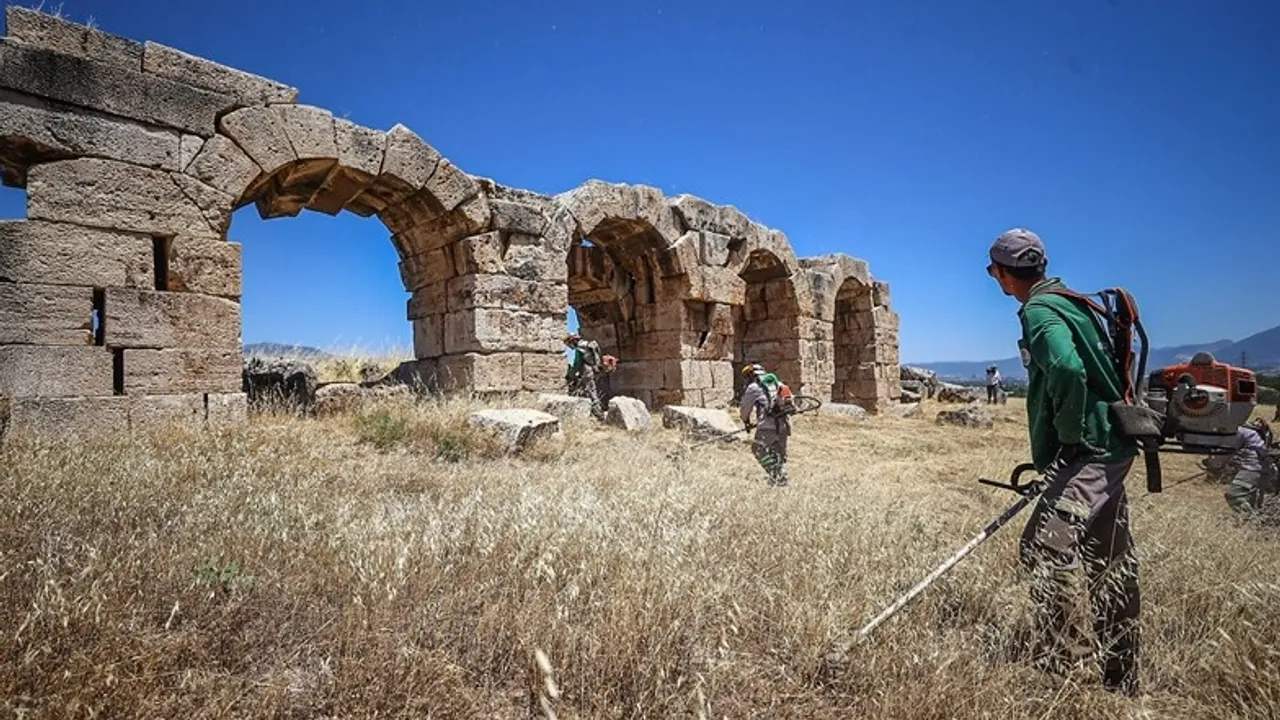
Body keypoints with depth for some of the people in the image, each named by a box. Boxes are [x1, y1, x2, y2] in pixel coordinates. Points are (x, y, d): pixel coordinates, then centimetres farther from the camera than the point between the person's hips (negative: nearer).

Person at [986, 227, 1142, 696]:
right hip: (1112, 448, 10)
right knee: (1110, 562, 15)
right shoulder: (1070, 301, 17)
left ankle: (1061, 666, -3)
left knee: (1043, 548, -12)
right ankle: (1121, 683, 27)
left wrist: (1069, 436, -18)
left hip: (1090, 450, -10)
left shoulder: (1039, 310, -13)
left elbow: (1067, 370, -32)